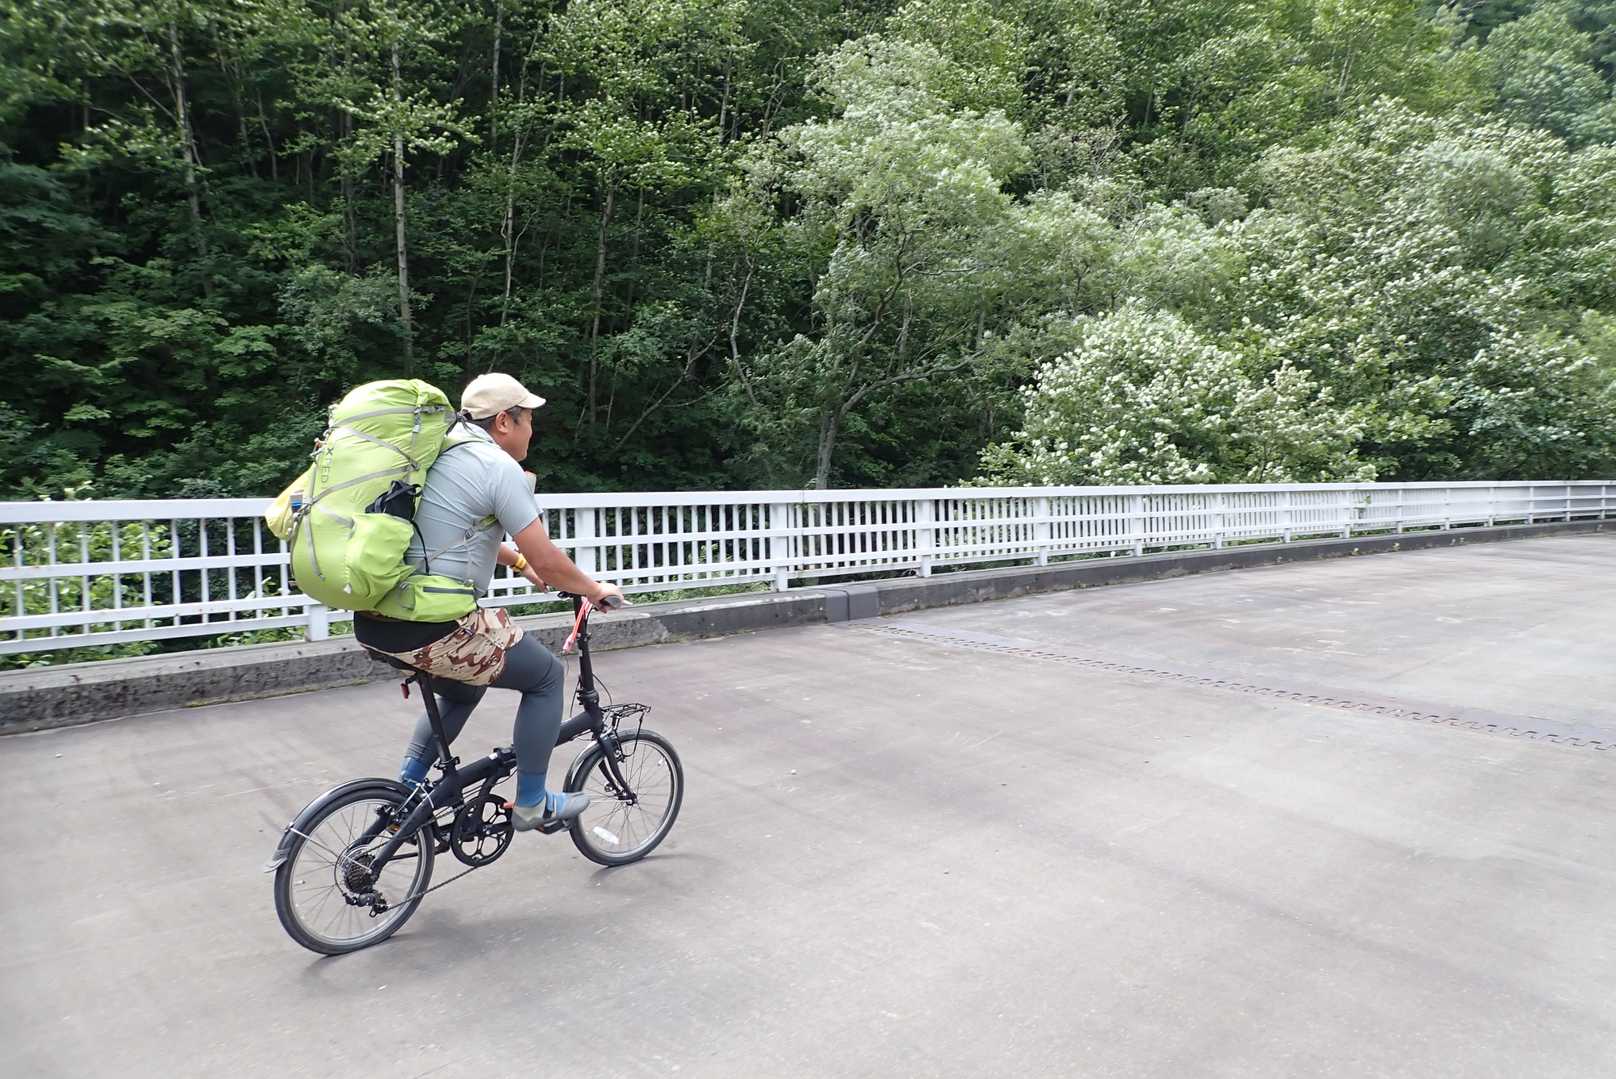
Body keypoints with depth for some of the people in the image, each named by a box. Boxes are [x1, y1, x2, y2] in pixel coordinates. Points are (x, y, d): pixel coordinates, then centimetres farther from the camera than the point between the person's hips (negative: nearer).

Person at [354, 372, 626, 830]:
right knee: (546, 677, 10)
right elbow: (548, 562, -11)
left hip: (372, 620, 9)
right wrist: (596, 589, 6)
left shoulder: (441, 453, 15)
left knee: (462, 689, 33)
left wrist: (518, 561, 35)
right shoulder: (501, 468, -11)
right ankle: (530, 803, 19)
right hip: (431, 628, -9)